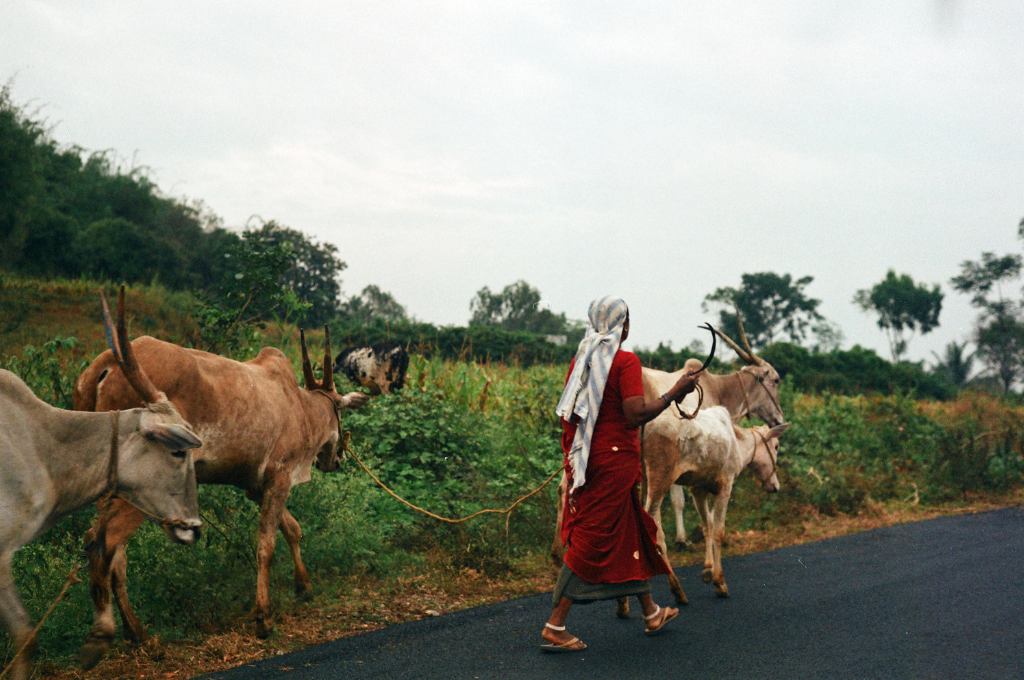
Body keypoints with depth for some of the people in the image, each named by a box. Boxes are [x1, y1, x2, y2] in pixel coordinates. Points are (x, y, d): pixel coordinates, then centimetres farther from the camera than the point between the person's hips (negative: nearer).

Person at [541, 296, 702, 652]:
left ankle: (651, 613, 33)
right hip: (615, 460, -8)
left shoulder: (581, 360, 9)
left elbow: (567, 413, 11)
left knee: (630, 531, 20)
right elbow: (635, 415, -21)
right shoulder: (626, 361, -13)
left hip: (585, 458, 8)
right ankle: (555, 627, -1)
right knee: (593, 540, -2)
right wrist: (673, 394, -10)